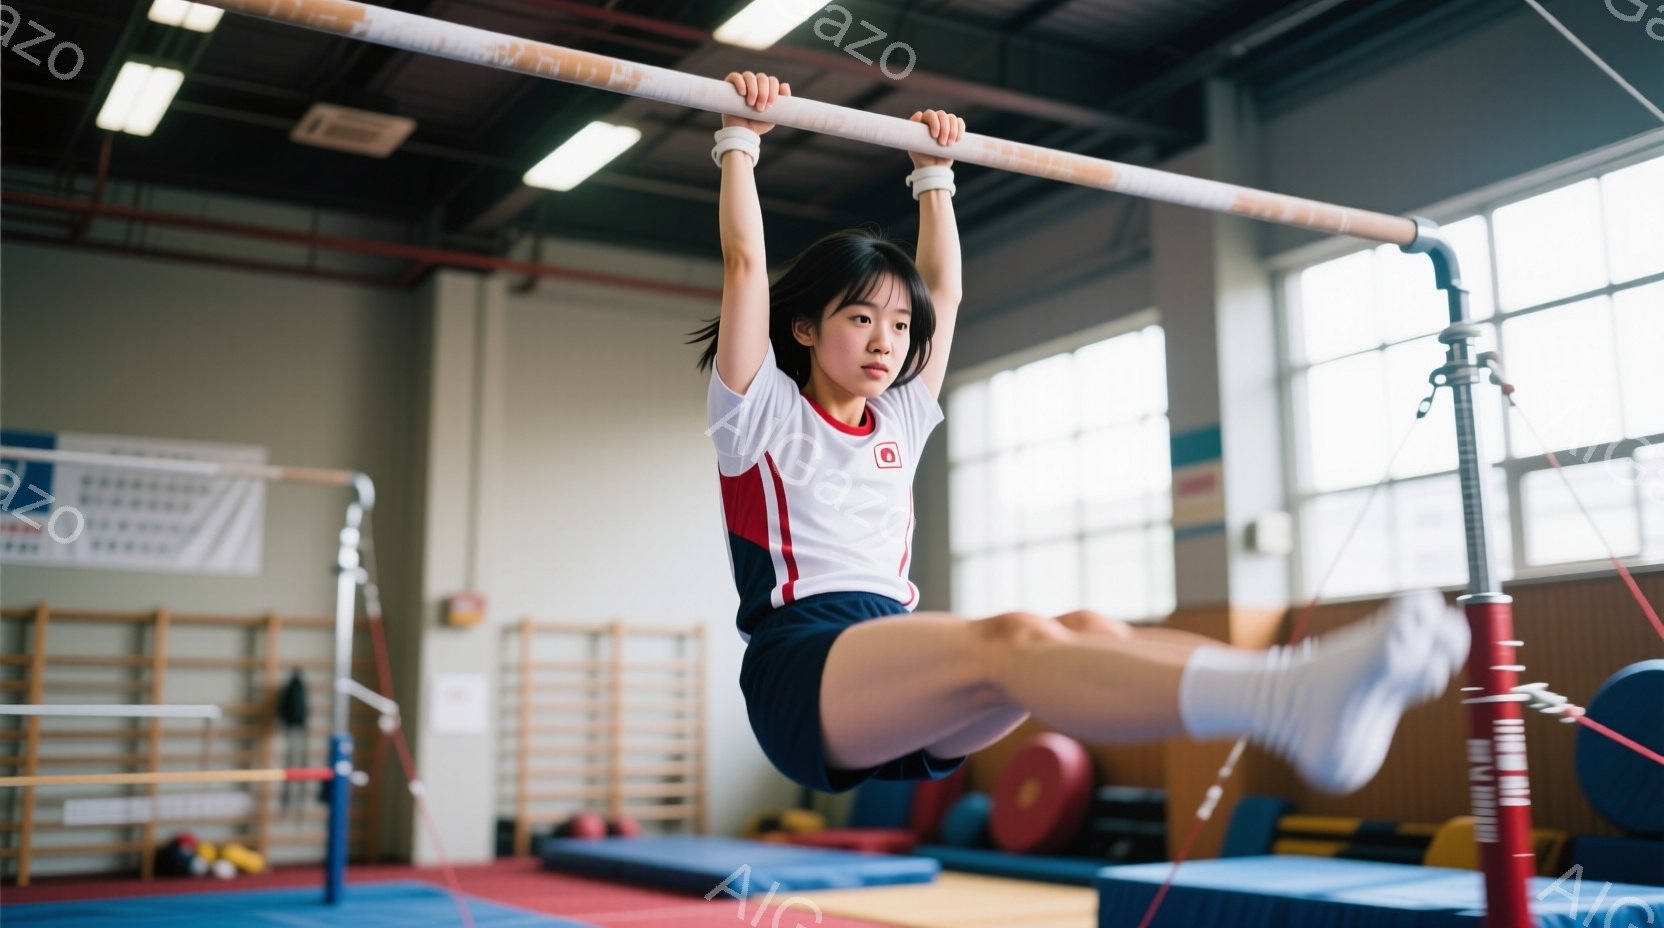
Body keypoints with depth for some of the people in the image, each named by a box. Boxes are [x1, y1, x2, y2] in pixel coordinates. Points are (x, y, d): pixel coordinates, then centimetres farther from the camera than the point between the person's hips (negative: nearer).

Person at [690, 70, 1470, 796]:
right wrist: (740, 140, 7)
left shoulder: (900, 421, 26)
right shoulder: (763, 414, 10)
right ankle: (1284, 704, -60)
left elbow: (944, 291, 29)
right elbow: (744, 263, 2)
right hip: (800, 668, -7)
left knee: (1084, 633, -24)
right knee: (1010, 639, -35)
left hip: (900, 687, 7)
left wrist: (933, 175, 32)